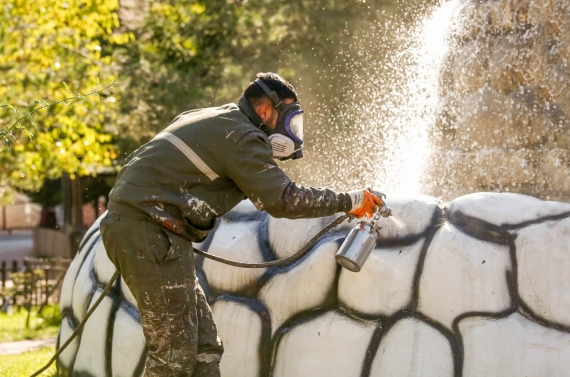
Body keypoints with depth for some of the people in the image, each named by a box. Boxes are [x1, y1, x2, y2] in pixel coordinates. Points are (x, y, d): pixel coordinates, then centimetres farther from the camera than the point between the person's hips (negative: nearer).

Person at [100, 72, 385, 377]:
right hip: (149, 229, -10)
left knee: (204, 346, 9)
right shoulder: (241, 137, -9)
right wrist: (349, 201, -8)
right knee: (175, 352, -8)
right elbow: (282, 199, -16)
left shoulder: (207, 121, 22)